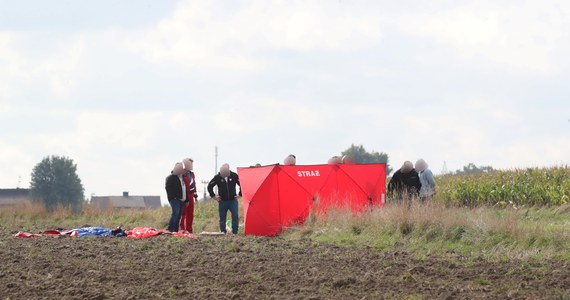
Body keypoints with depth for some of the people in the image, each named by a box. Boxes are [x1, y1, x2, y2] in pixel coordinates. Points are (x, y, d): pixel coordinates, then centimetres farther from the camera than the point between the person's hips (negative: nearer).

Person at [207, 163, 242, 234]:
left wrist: (240, 194, 3)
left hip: (233, 200, 0)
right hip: (222, 201, 0)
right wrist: (213, 196, 3)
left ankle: (235, 232, -2)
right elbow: (210, 186, 5)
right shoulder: (217, 177, -4)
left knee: (235, 216, -9)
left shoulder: (234, 176, -5)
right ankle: (223, 233, 12)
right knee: (222, 218, 4)